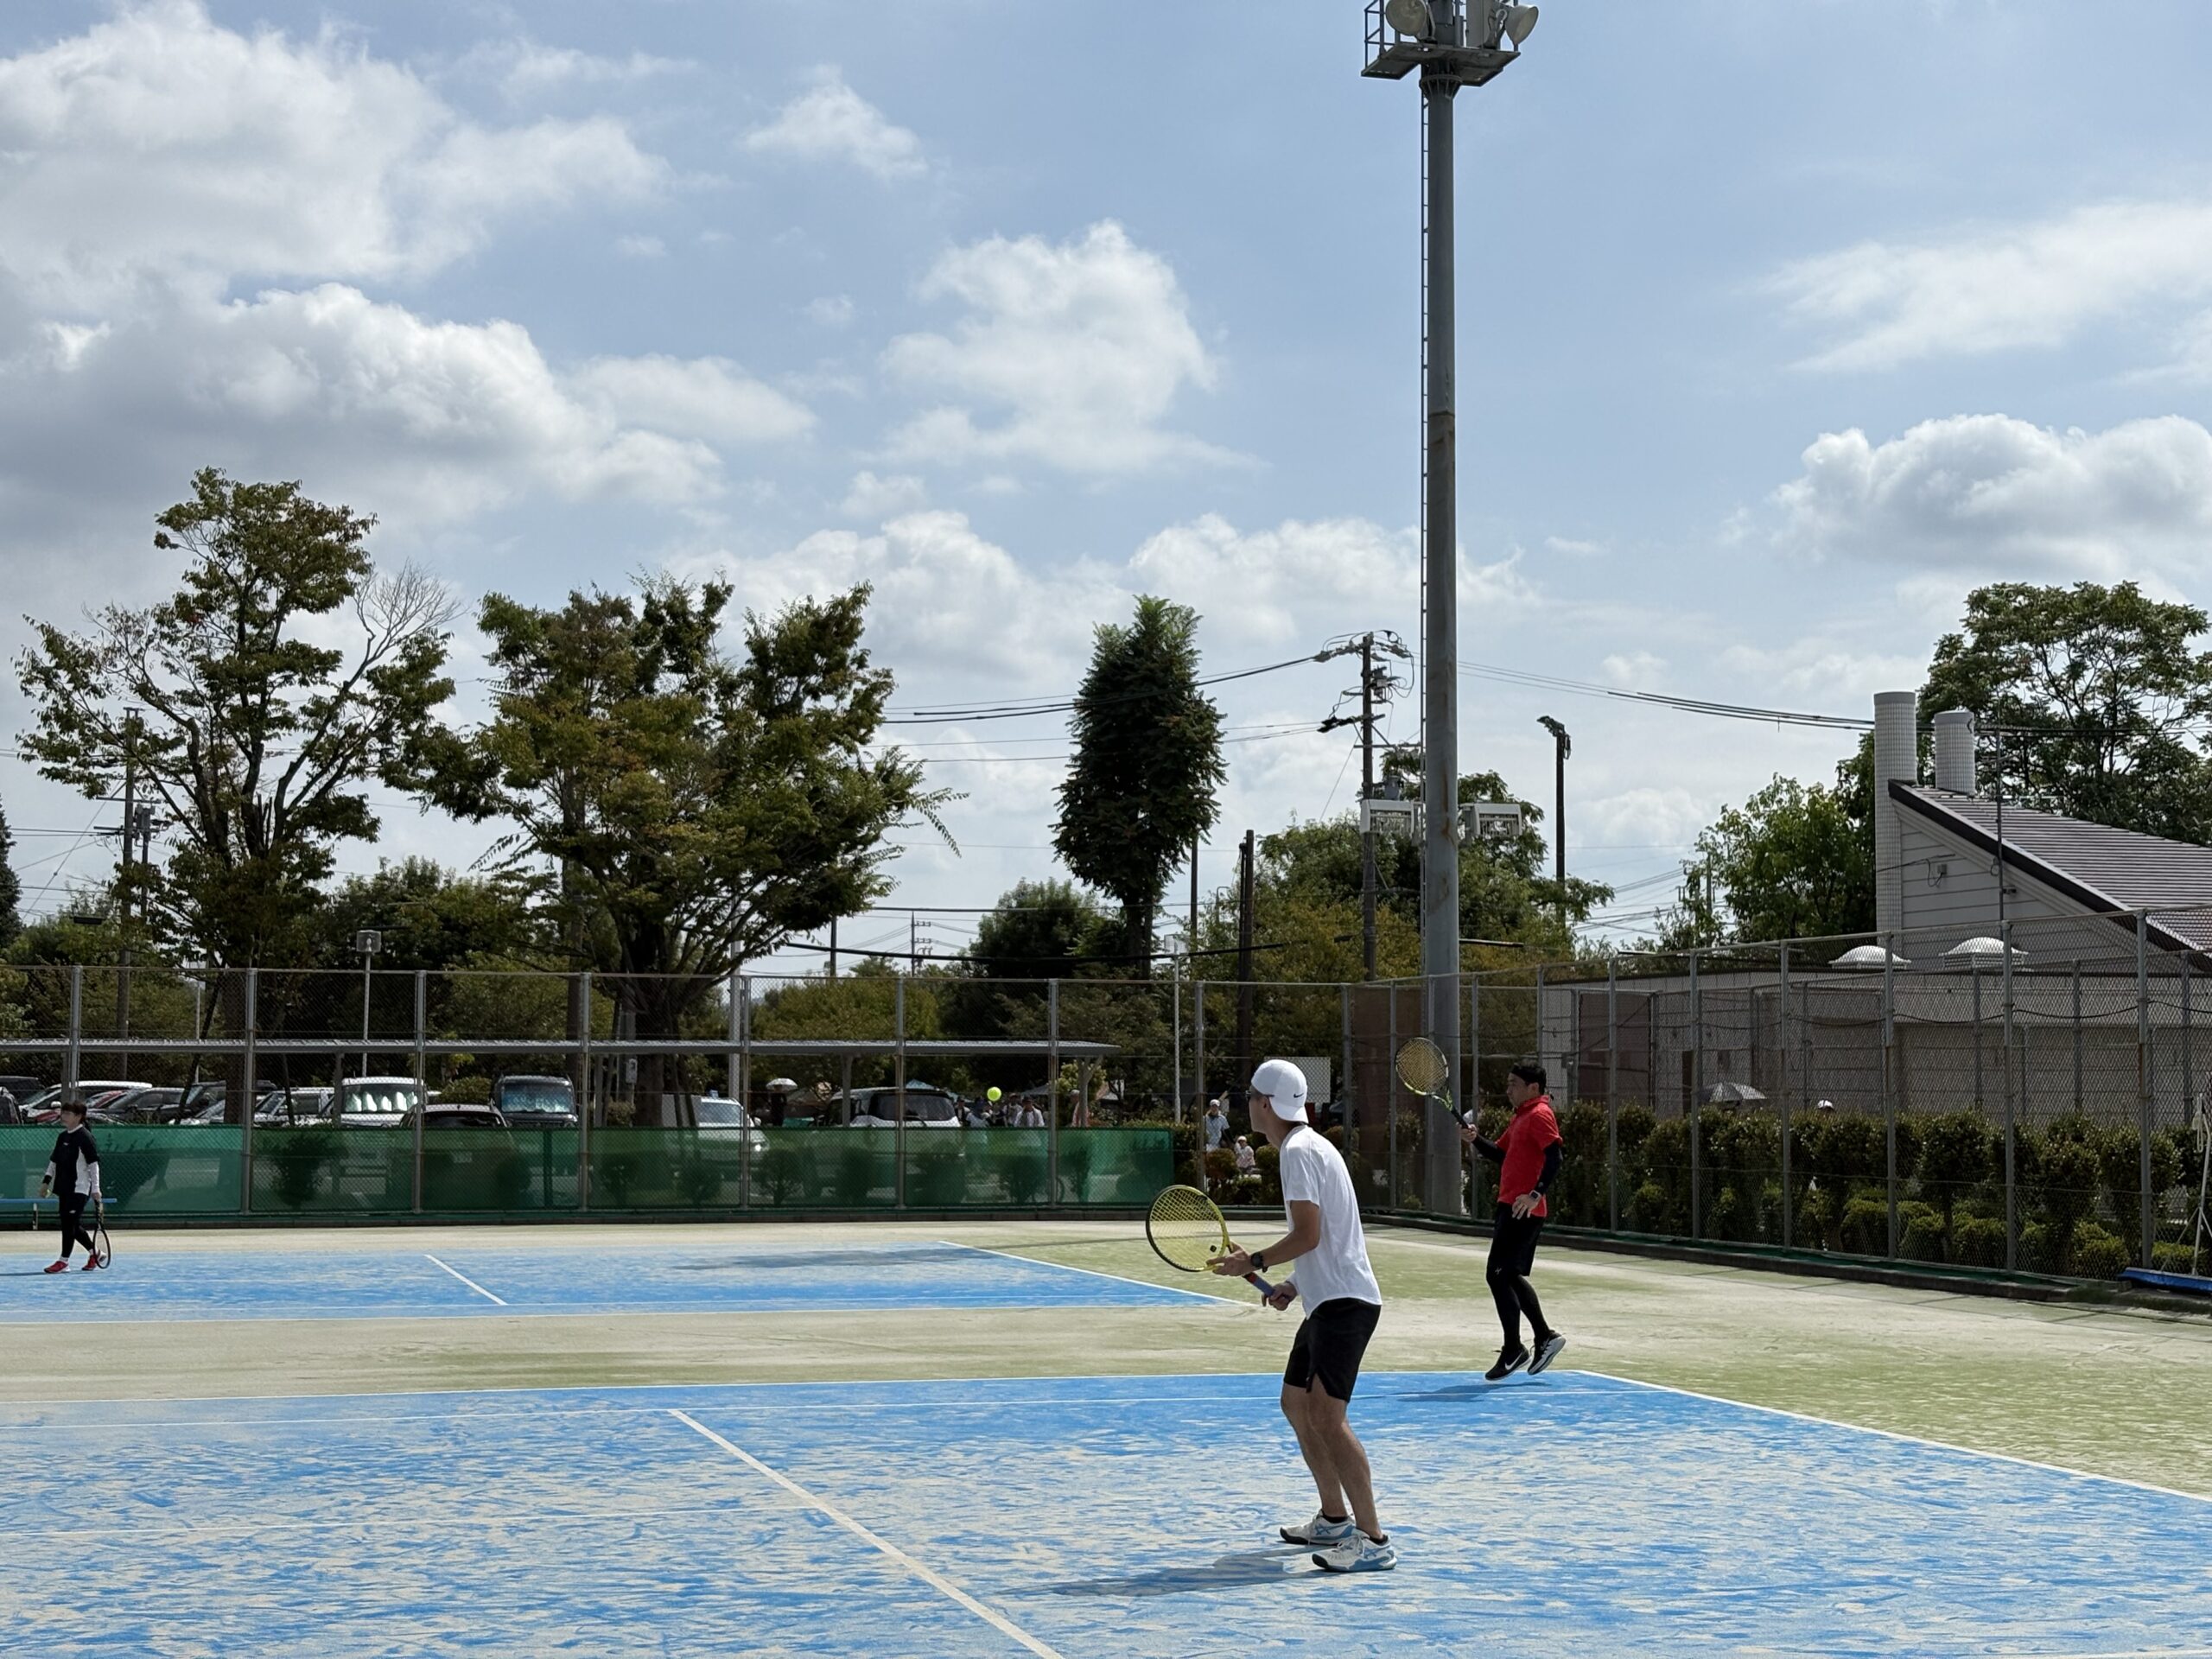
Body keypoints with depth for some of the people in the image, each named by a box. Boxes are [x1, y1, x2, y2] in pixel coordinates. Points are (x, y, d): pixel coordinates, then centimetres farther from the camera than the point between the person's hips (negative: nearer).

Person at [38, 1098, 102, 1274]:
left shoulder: (84, 1137, -10)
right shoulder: (62, 1137, 13)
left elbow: (93, 1163, -12)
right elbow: (54, 1161, 21)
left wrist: (95, 1188, -16)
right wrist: (46, 1182, 13)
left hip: (79, 1188, -8)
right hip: (65, 1188, 8)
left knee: (69, 1223, -10)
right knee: (72, 1226, 12)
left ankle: (64, 1262, -8)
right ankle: (93, 1253, 29)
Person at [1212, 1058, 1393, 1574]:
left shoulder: (1300, 1151, -14)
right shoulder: (1306, 1146, 18)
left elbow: (1307, 1235, -21)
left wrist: (1255, 1262, -9)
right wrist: (1297, 1285, 16)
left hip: (1344, 1302, -11)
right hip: (1330, 1300, 11)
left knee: (1326, 1416, -16)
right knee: (1296, 1403, 18)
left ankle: (1373, 1541, -16)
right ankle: (1335, 1519, 27)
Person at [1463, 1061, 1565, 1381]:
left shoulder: (1540, 1115, -11)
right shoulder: (1521, 1116, 19)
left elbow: (1554, 1158, -21)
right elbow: (1500, 1154, 23)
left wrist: (1536, 1194, -31)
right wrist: (1476, 1140, 5)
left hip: (1523, 1210, -10)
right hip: (1510, 1207, 10)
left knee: (1498, 1275, -9)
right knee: (1511, 1277, 17)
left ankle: (1513, 1351, -3)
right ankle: (1544, 1337, 25)